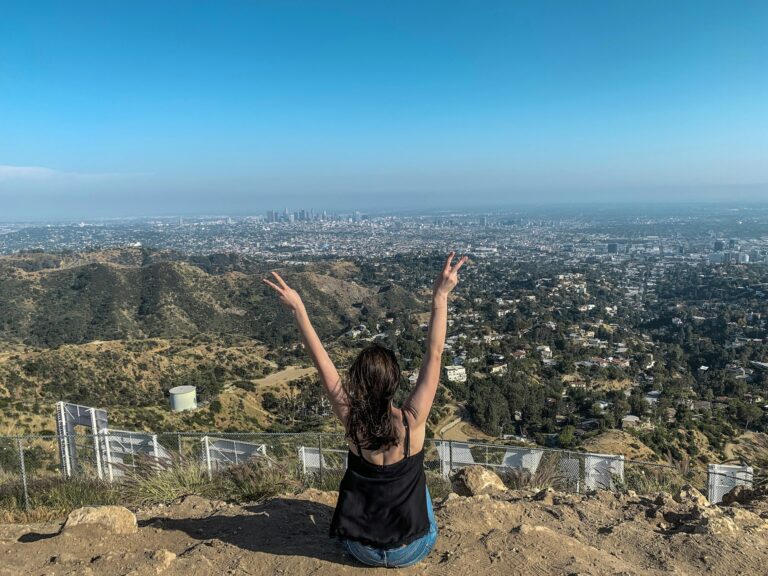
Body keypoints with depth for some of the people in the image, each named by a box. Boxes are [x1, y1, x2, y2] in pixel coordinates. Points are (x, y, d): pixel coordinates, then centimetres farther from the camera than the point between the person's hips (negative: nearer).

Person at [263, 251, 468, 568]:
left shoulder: (351, 421, -21)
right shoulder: (412, 421, -25)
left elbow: (321, 361, -15)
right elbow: (434, 354, -23)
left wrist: (298, 309, -14)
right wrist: (440, 297, -24)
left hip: (362, 550, 1)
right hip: (413, 551, -1)